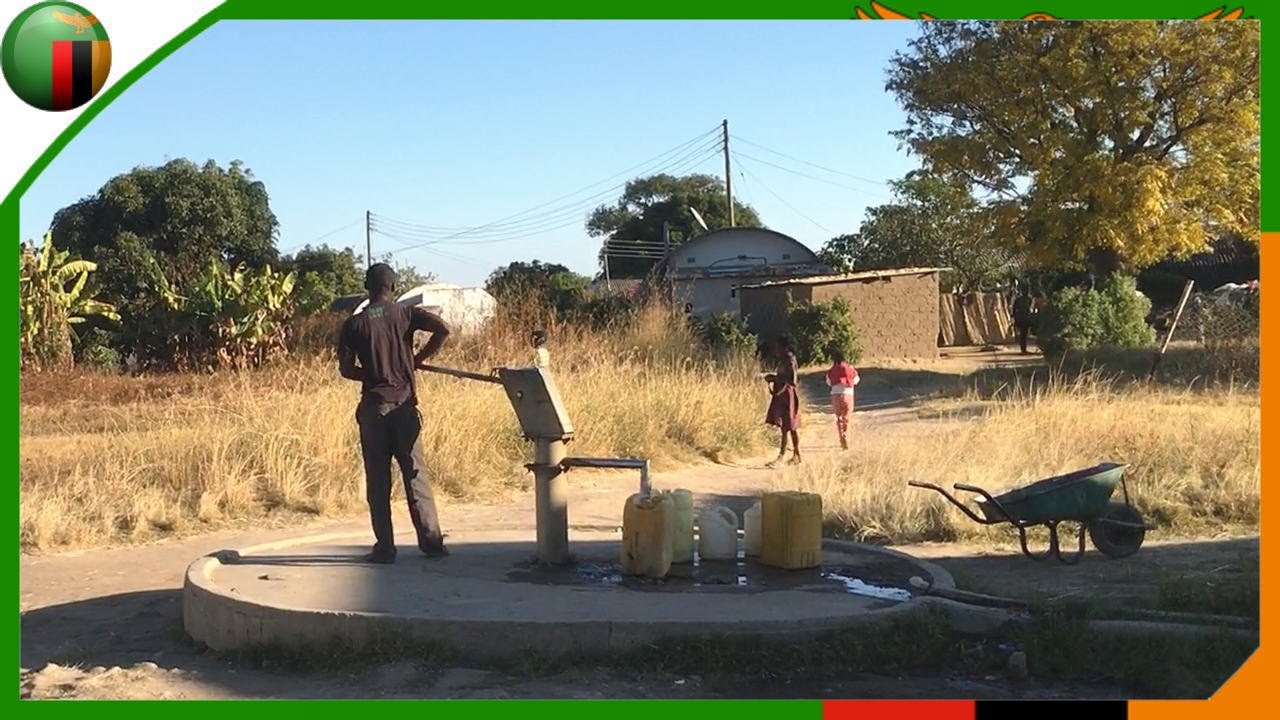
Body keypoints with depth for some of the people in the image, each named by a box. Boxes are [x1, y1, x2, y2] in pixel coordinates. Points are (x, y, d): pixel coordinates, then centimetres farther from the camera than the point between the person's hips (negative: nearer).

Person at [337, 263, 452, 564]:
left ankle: (385, 547, 4)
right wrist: (418, 359, 1)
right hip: (404, 406, 0)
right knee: (415, 475, 6)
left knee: (378, 480, 4)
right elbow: (443, 329, -11)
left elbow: (346, 369, 0)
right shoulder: (405, 314, 2)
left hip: (373, 408, 0)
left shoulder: (354, 324, 2)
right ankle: (431, 542, 6)